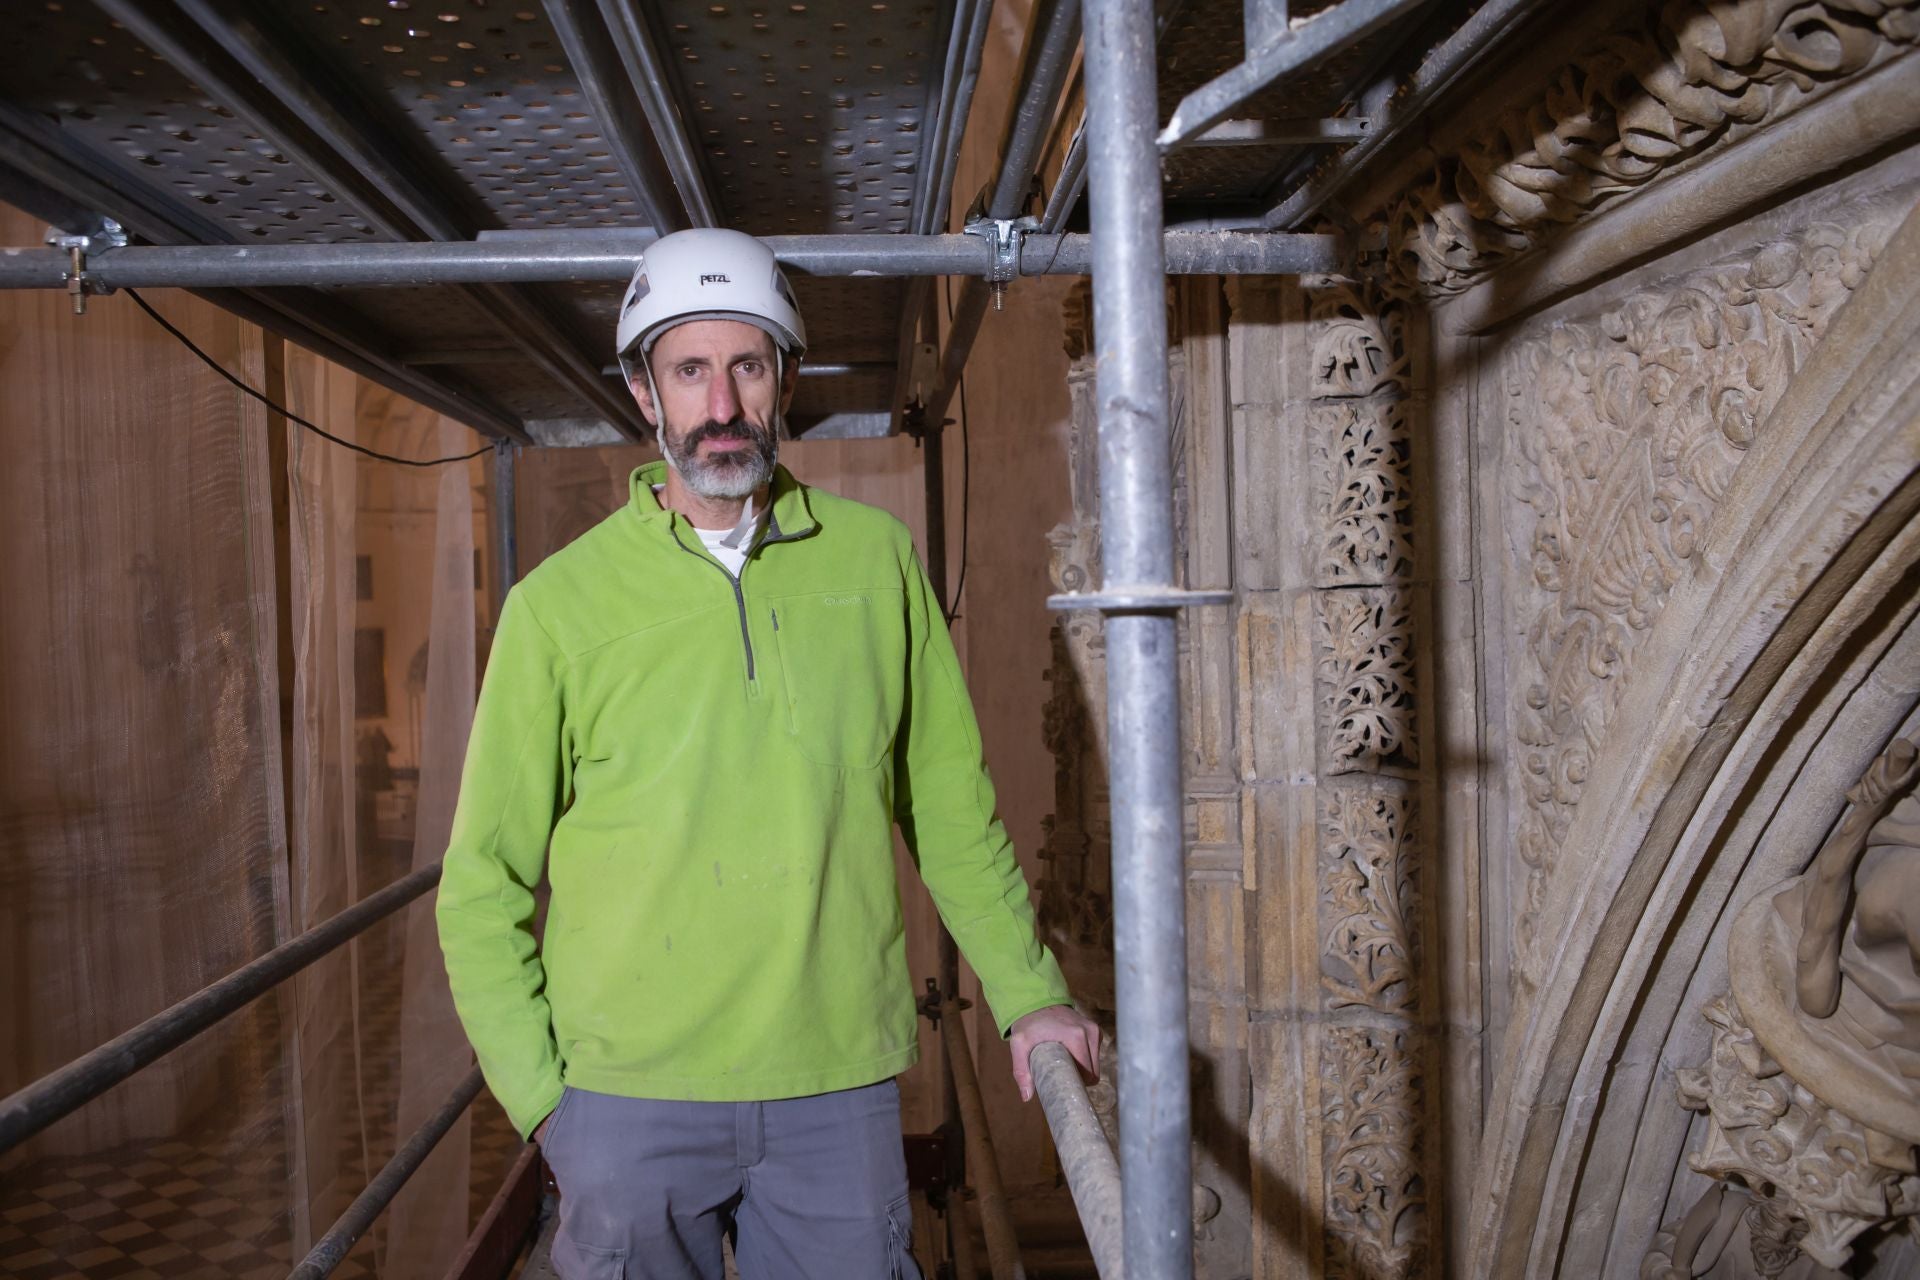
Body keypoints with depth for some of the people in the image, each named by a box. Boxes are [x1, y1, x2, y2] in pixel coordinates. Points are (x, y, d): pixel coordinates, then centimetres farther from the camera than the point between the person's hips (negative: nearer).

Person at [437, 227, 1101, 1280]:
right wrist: (537, 1092, -2)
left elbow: (951, 809, 9)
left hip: (841, 1086, 2)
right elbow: (484, 884, 2)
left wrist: (1025, 992, 7)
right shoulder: (560, 602, -3)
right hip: (629, 1094, -1)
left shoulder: (877, 560, 2)